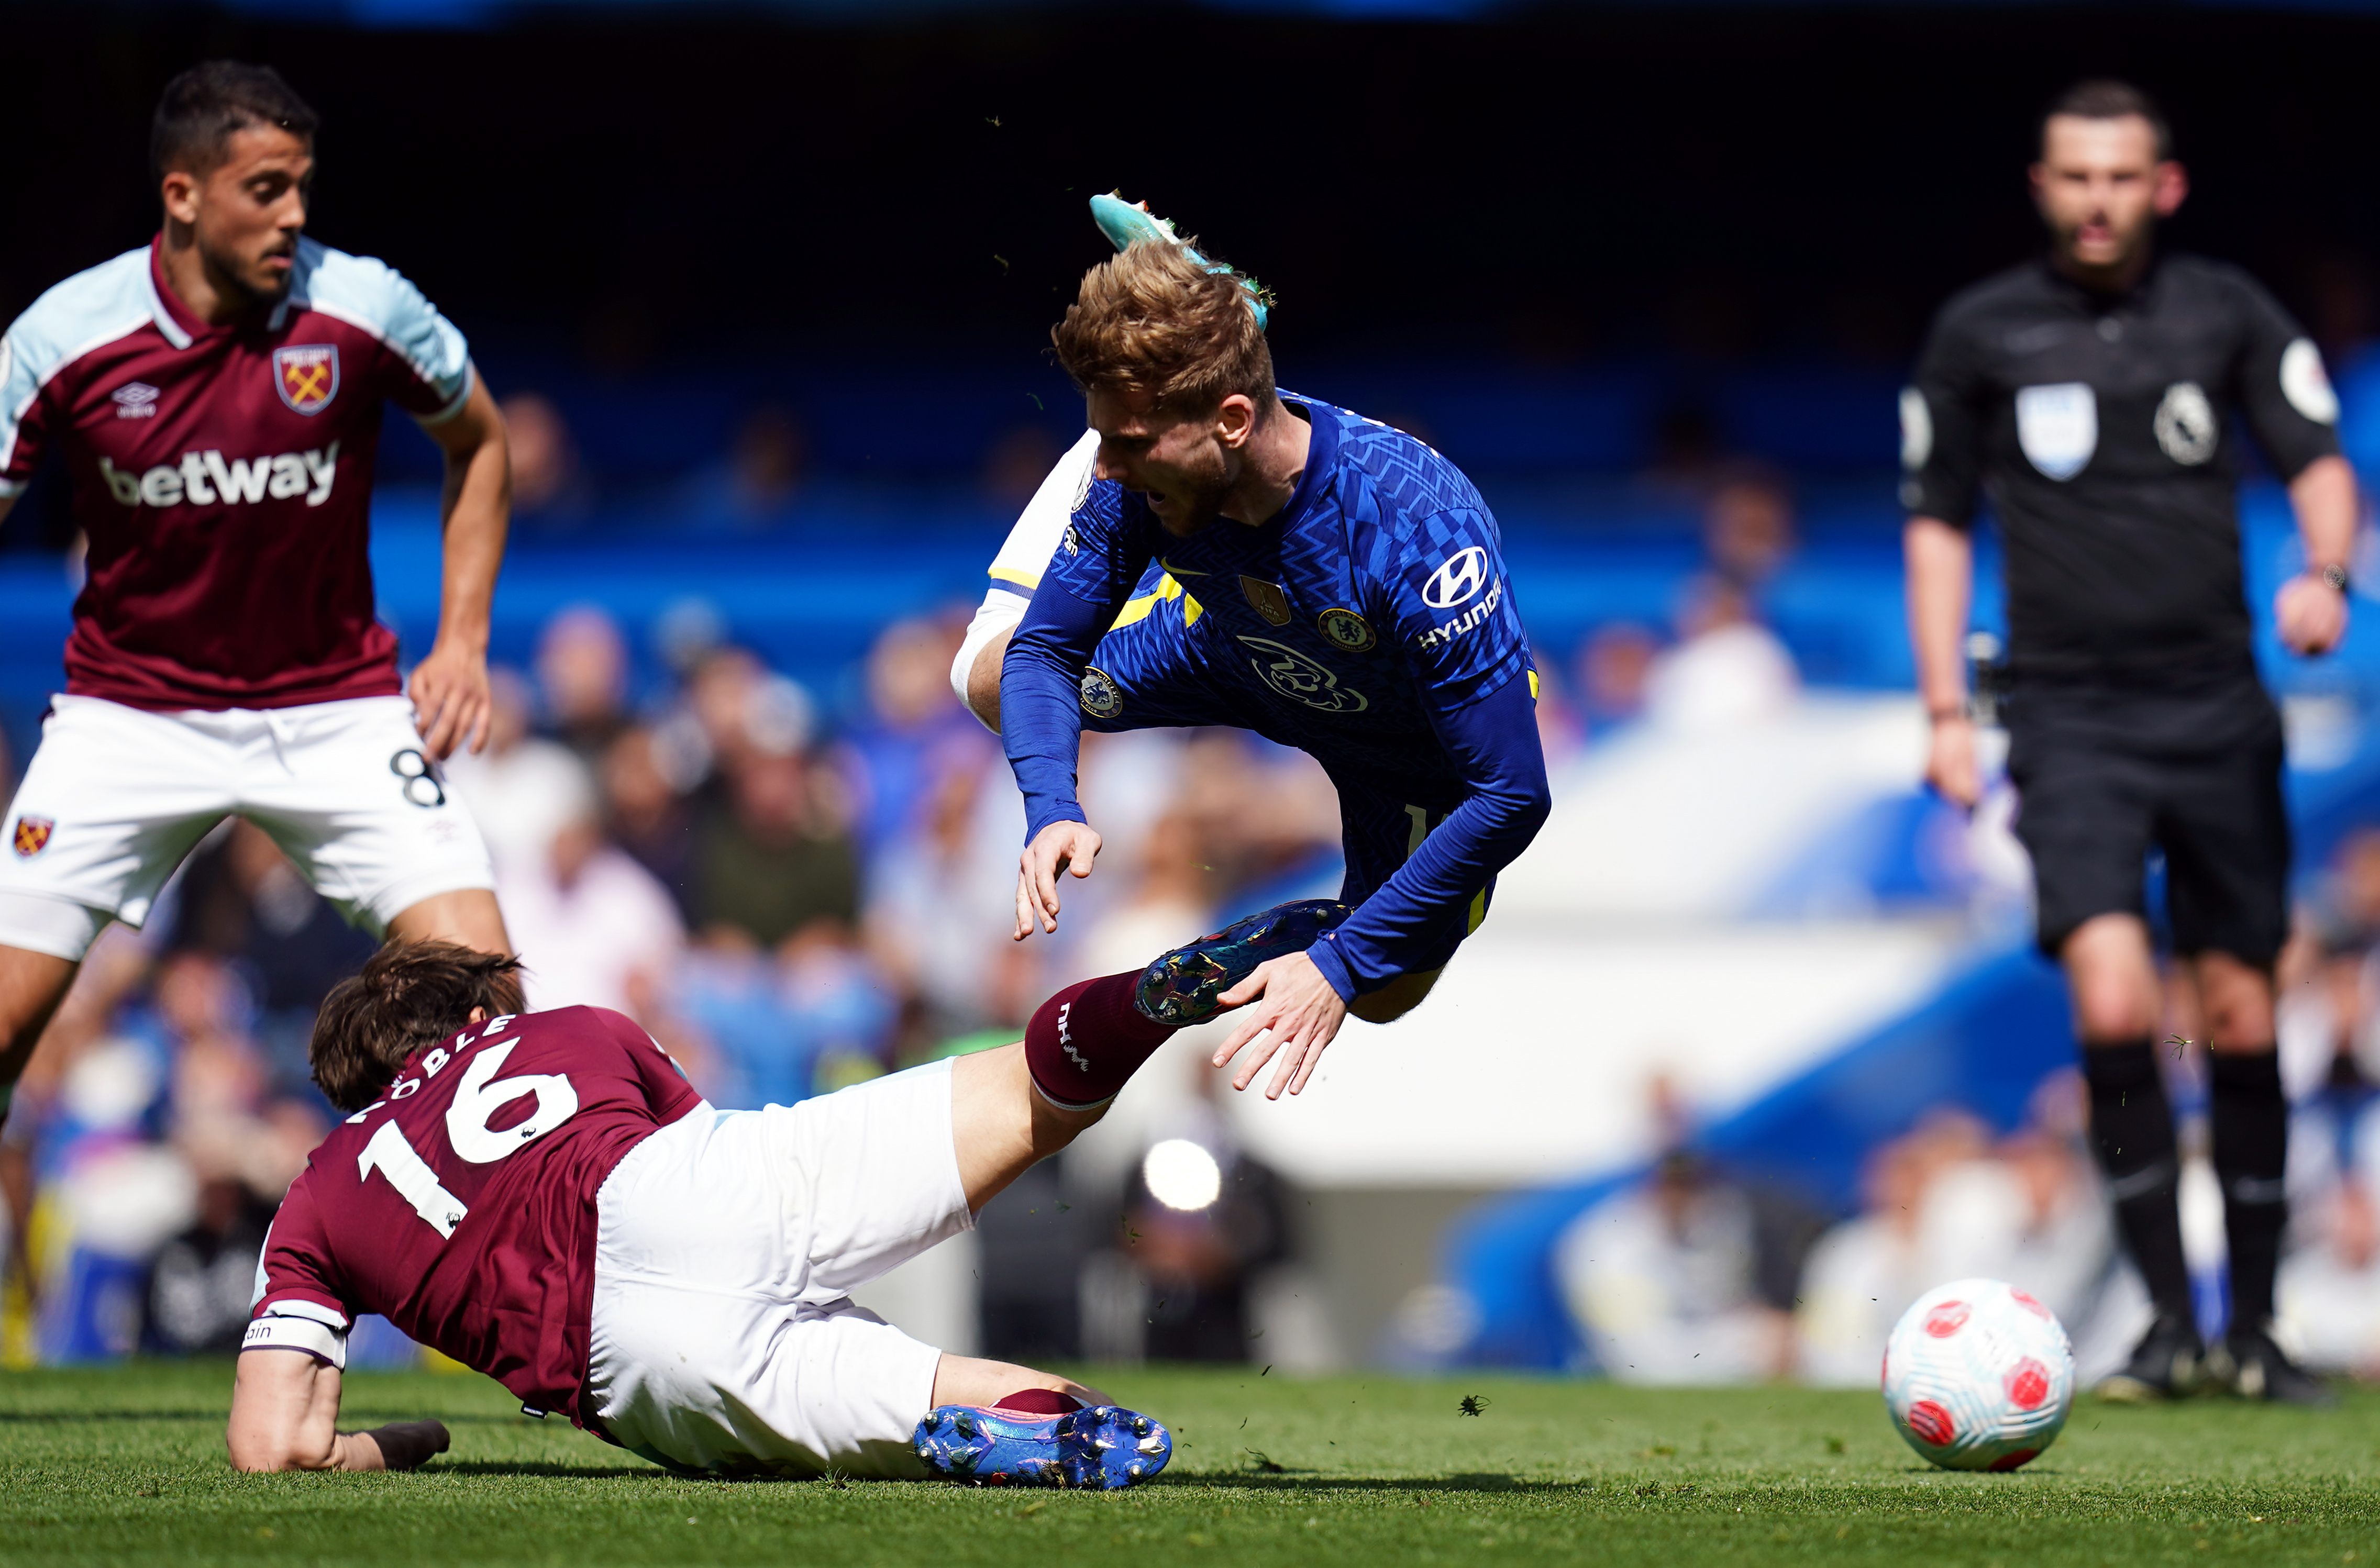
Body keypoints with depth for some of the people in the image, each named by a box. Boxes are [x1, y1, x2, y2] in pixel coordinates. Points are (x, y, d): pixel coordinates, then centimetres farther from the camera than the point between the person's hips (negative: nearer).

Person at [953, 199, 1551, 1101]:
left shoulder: (1416, 530, -48)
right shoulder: (1142, 479, -33)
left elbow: (1512, 798, -41)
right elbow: (1043, 652, -16)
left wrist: (1340, 966, -42)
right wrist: (1051, 808, -36)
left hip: (1416, 734, -3)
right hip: (1248, 657, 3)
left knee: (1386, 992, 16)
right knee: (988, 680, 11)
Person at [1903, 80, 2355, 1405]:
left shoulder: (2229, 314, 5)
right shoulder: (1980, 335, 4)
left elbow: (2320, 460, 4)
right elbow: (1938, 522, 11)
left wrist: (2324, 572, -18)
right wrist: (1947, 713, 4)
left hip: (2217, 706, 1)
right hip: (2072, 720, -1)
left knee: (2243, 1021, 4)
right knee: (2115, 1002, -19)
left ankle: (2255, 1330, 17)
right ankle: (2172, 1320, -9)